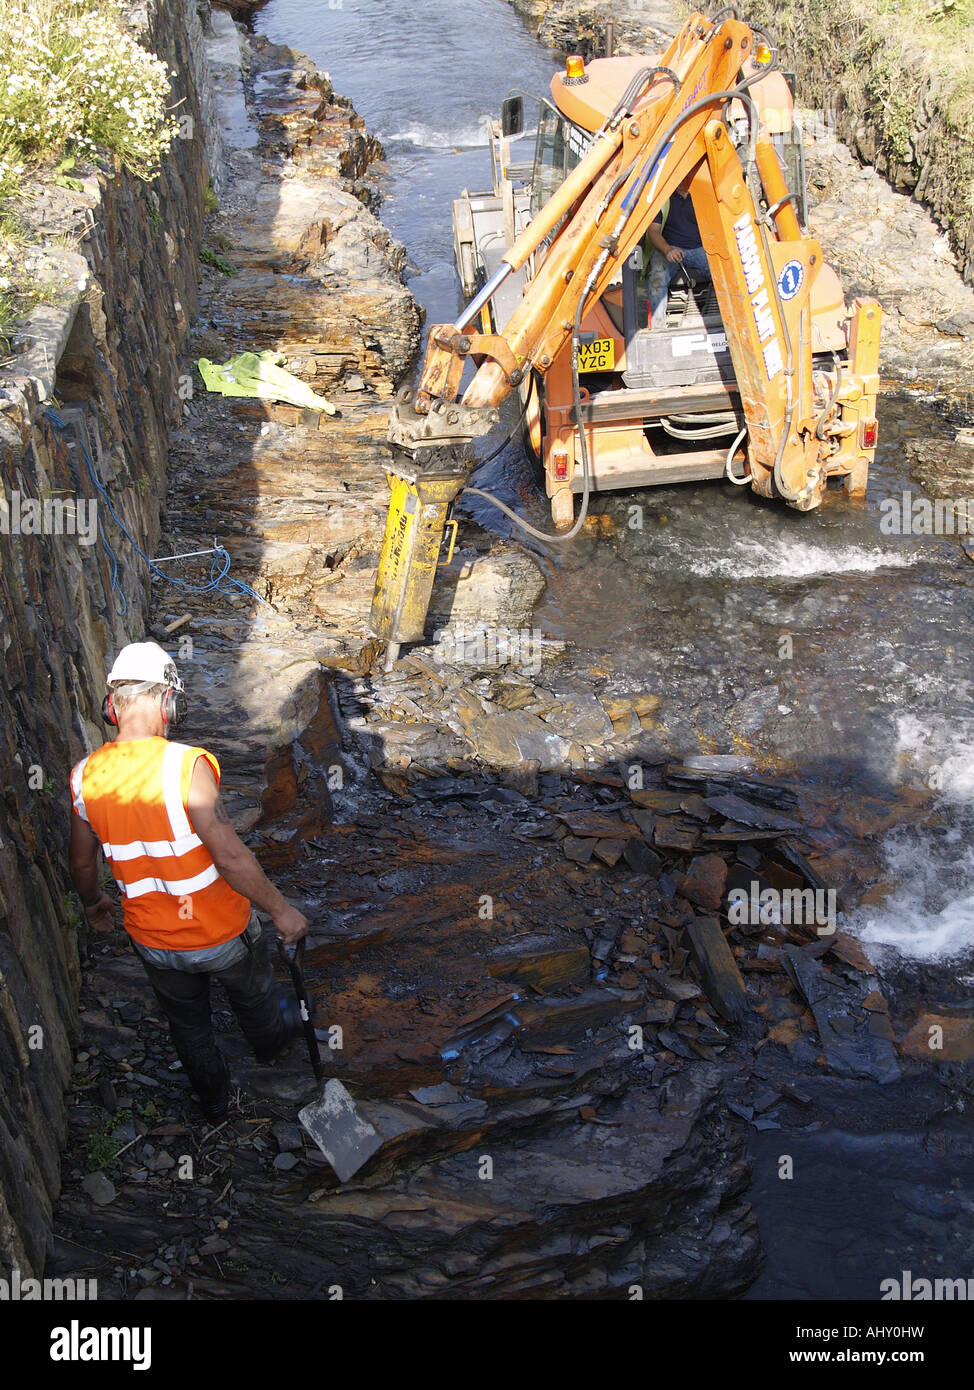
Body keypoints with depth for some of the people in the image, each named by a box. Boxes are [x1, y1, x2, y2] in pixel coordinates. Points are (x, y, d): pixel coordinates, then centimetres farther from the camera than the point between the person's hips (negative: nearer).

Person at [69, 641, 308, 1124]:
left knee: (187, 1025, 29)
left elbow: (82, 863, 1)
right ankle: (271, 1043, 60)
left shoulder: (85, 777, -13)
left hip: (153, 940, 4)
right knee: (253, 994, 30)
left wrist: (92, 903, 23)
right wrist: (281, 910, -15)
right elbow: (230, 856, -29)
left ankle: (214, 1103, 51)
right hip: (221, 933, -3)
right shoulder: (186, 766, -30)